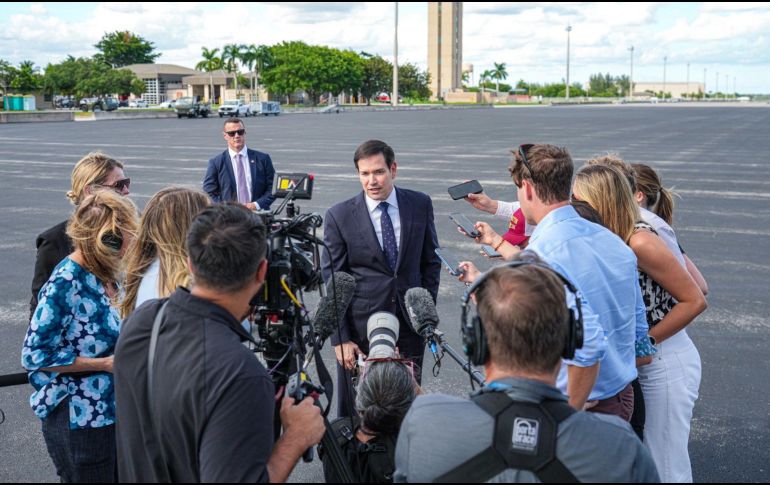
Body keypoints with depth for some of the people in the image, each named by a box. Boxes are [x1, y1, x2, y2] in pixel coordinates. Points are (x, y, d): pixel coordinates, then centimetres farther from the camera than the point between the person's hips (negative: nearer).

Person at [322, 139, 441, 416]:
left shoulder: (420, 205, 1)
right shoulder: (339, 216, -6)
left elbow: (431, 261, 10)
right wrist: (340, 339, -7)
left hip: (410, 322, 2)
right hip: (360, 327, -2)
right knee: (356, 411, 6)